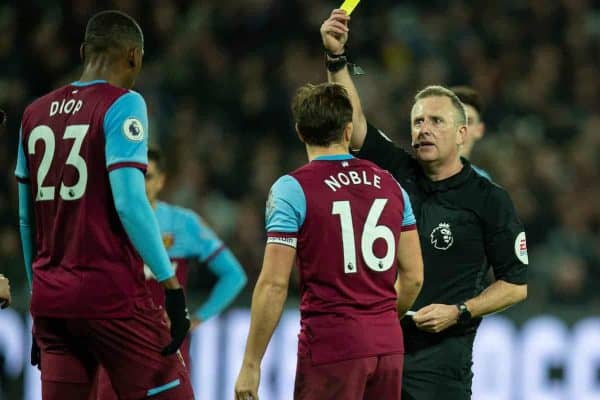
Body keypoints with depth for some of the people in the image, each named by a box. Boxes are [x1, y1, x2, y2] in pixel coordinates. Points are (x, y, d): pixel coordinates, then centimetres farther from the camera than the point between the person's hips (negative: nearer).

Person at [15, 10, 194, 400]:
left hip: (50, 296, 6)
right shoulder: (123, 105, -7)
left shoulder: (35, 113, 13)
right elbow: (129, 203, -16)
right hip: (110, 295, -6)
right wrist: (172, 285, -12)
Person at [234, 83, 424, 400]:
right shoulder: (390, 185, 9)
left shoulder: (292, 189, -7)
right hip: (388, 344, 5)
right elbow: (413, 276, 12)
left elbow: (274, 284, -11)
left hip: (330, 345, -5)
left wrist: (251, 364, -7)